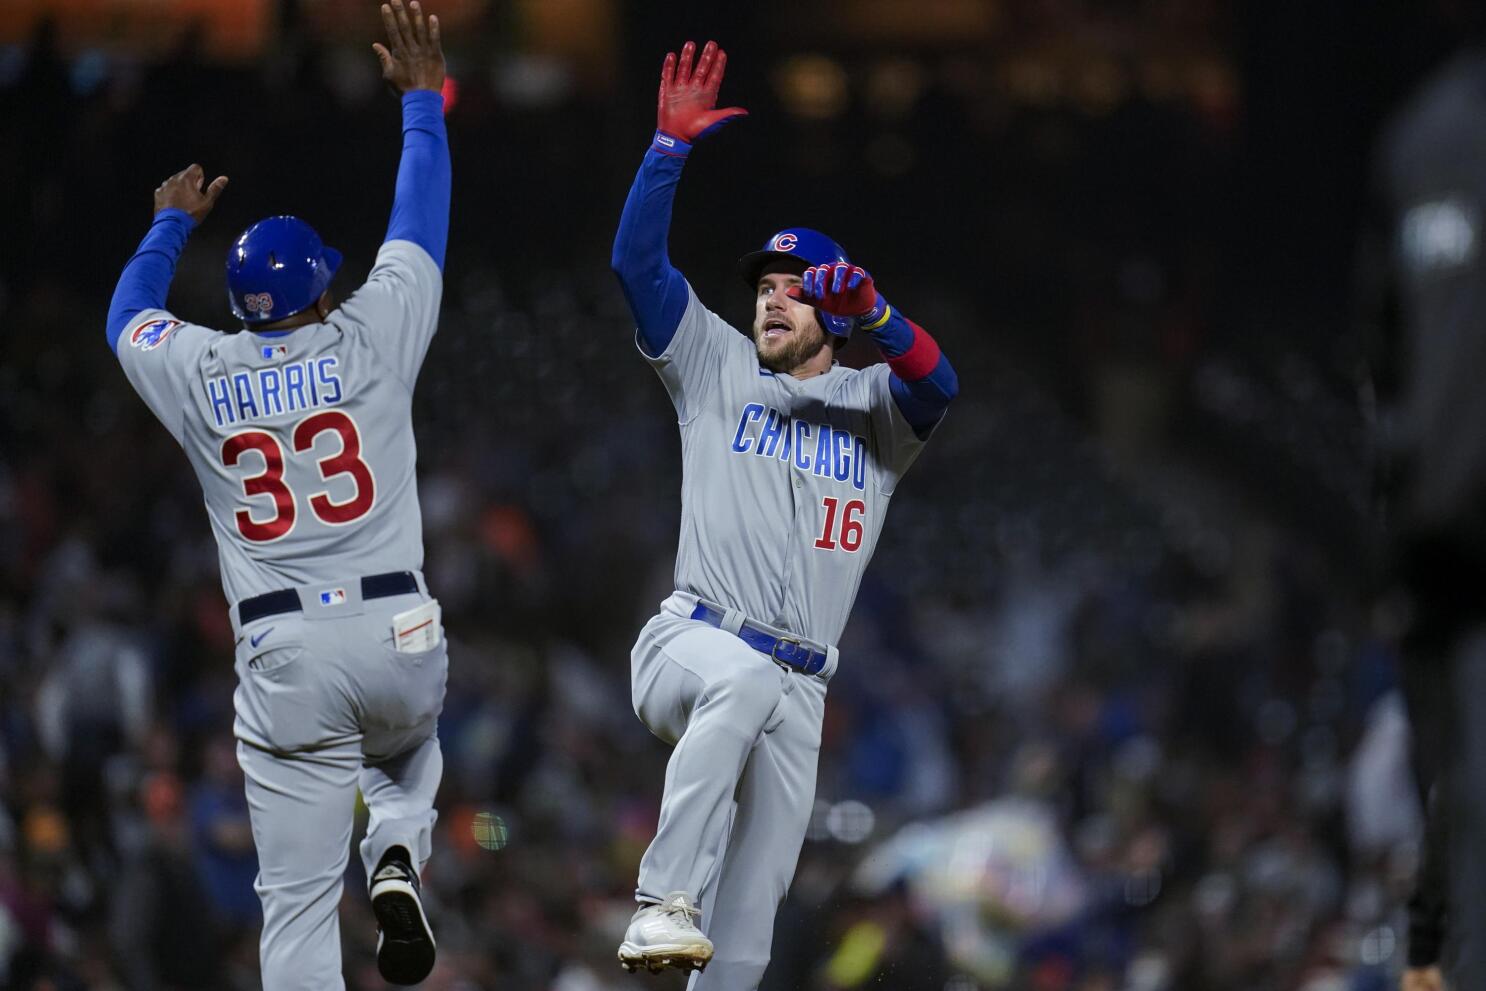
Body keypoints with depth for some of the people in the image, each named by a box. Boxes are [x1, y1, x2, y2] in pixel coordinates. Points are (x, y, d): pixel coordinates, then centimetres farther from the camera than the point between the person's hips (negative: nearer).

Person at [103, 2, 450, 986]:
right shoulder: (367, 342, 3)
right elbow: (419, 231, 16)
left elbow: (129, 315, 30)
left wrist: (173, 226, 46)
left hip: (284, 654, 0)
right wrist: (422, 100, 28)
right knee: (409, 752, 34)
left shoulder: (199, 376, 7)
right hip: (398, 636, 0)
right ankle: (399, 857, 2)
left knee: (298, 903, -1)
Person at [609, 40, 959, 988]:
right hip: (688, 649, -3)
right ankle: (665, 901, -44)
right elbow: (638, 261, 2)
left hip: (796, 693, 3)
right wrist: (672, 145, -9)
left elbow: (939, 383, -9)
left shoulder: (875, 405, 14)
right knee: (743, 678, -40)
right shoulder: (719, 370, 13)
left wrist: (873, 311, -29)